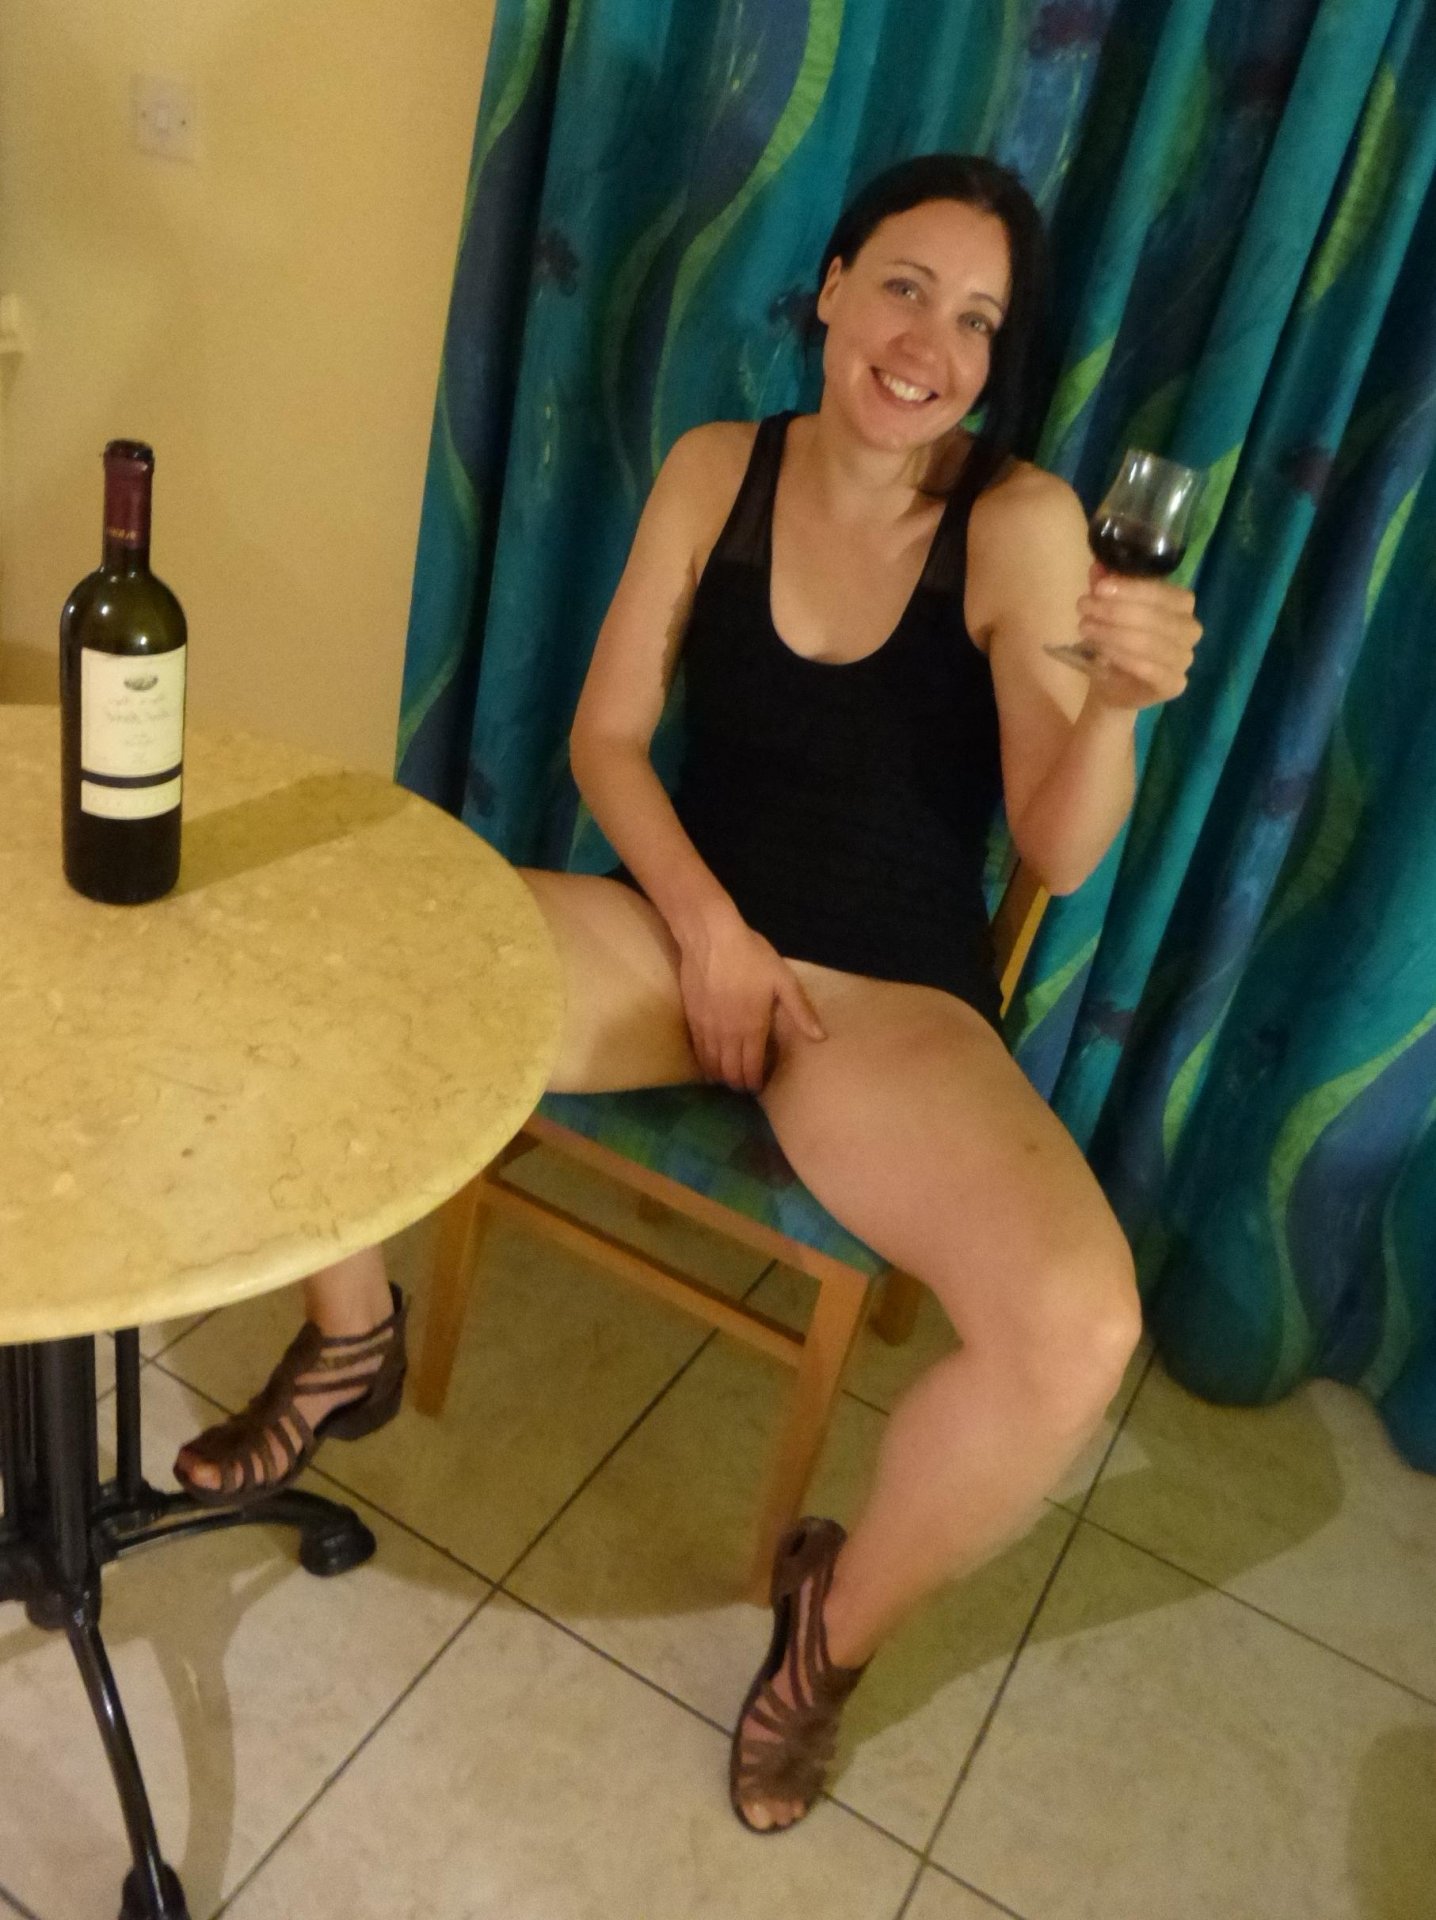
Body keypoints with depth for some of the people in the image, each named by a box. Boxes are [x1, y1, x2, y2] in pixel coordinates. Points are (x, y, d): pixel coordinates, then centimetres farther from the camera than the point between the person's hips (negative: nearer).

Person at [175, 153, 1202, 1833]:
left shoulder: (1023, 524, -7)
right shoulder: (718, 469, 2)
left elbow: (1058, 853, -10)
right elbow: (606, 735, 2)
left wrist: (1121, 702, -30)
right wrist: (709, 928, -11)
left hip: (893, 998, -2)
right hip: (682, 926, 3)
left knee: (1077, 1328, -29)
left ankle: (838, 1619, 5)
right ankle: (351, 1340, 11)